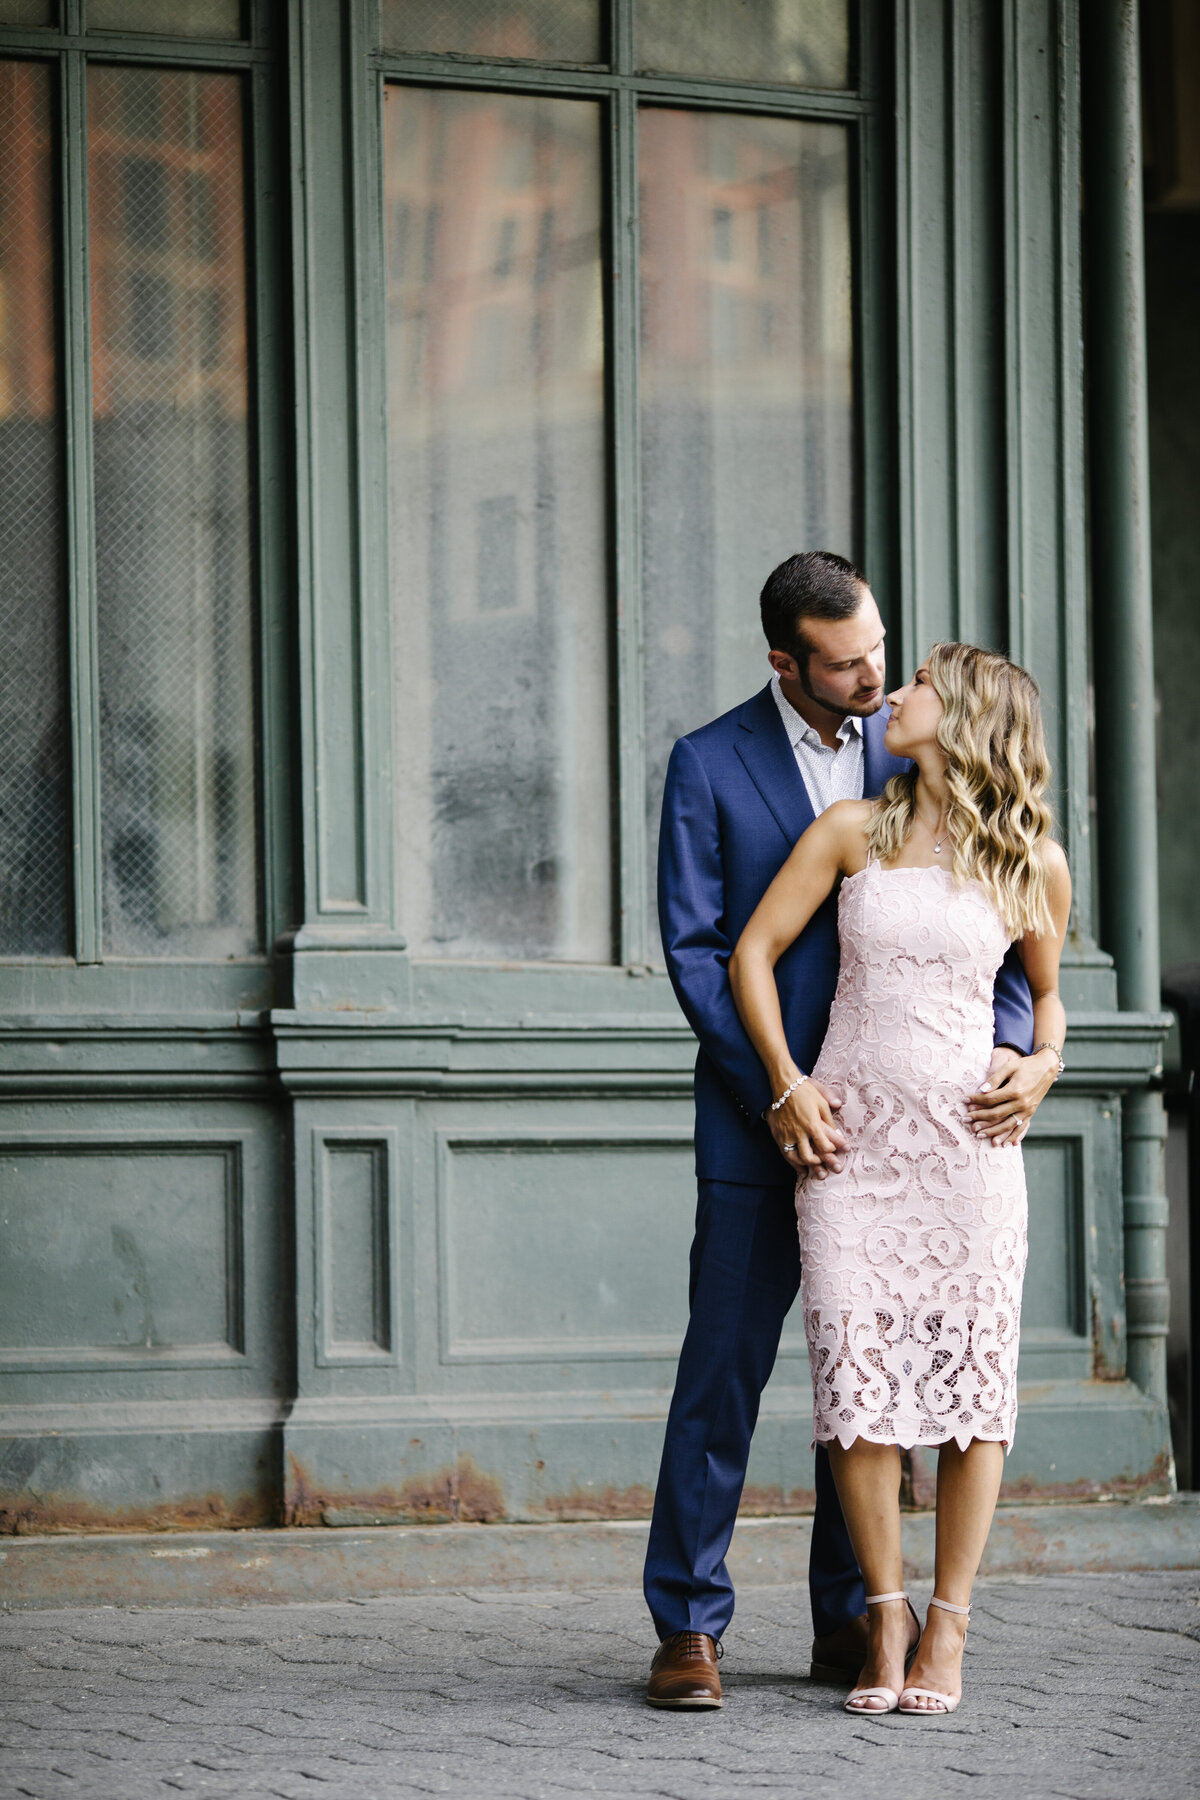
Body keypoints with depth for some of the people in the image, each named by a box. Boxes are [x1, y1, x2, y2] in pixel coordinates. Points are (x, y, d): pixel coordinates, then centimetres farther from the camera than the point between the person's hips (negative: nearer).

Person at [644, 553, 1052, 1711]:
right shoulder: (710, 766, -2)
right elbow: (696, 950, -6)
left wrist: (1016, 1048, -13)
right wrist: (776, 1093, -16)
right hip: (759, 1120, -3)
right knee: (723, 1366, -3)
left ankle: (850, 1622, 15)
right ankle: (688, 1627, 4)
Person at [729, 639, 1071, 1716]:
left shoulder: (1033, 863, 5)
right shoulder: (852, 832, 6)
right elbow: (753, 952, 8)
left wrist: (1043, 1067, 4)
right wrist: (787, 1084, -2)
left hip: (968, 1137, -1)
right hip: (850, 1133, 1)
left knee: (971, 1377, -4)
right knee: (858, 1378, -5)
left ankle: (946, 1635, 2)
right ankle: (886, 1626, 3)